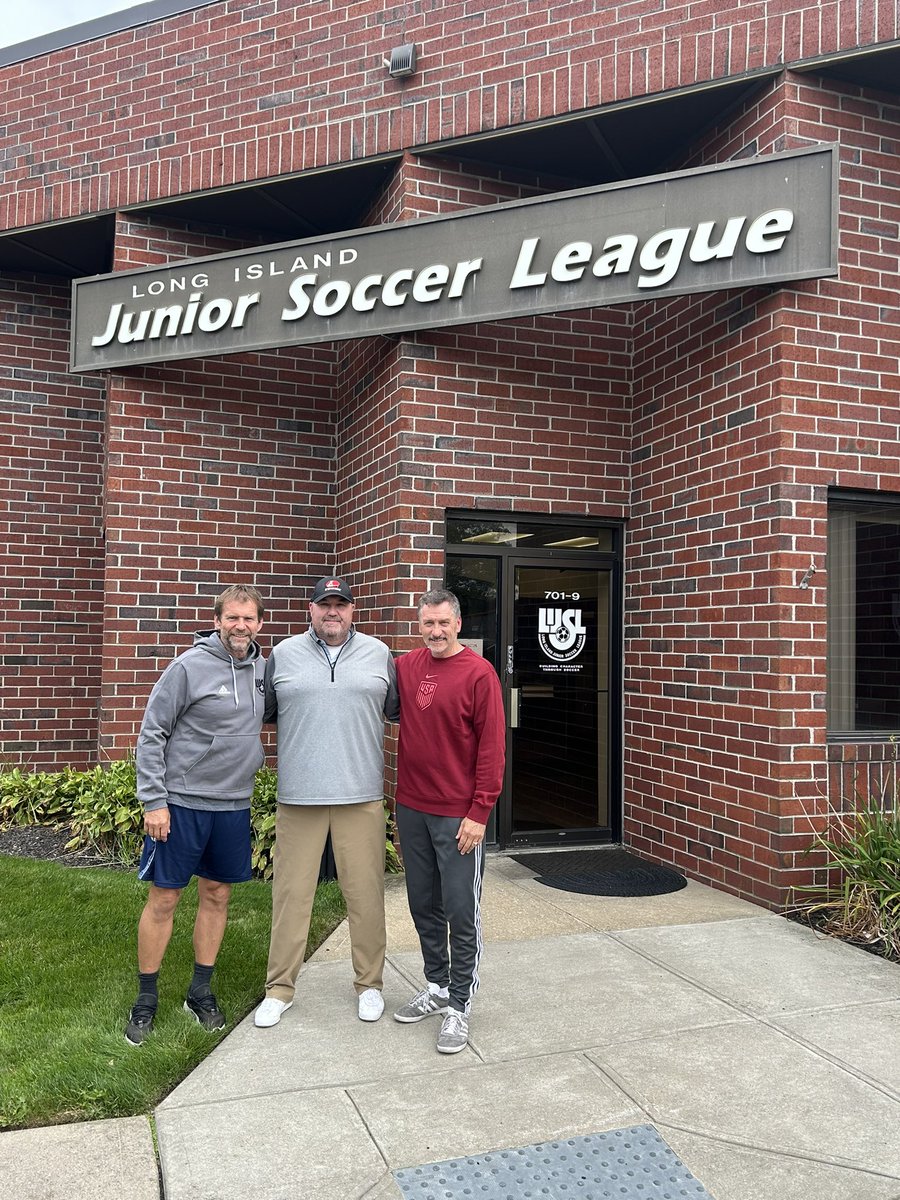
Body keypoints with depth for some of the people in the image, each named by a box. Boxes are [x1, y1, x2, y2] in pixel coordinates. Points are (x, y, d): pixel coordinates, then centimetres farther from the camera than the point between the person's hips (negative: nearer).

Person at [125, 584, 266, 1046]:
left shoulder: (262, 668, 3)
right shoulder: (189, 667, -13)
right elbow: (151, 735, -11)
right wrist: (153, 801, -13)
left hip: (234, 804, 5)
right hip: (181, 801, -5)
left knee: (216, 896, 13)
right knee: (163, 899, 5)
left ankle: (200, 992, 28)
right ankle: (146, 999, 21)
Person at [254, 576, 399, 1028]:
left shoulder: (378, 653, 8)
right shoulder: (283, 654, 7)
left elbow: (397, 709, 14)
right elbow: (261, 711, 15)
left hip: (362, 795, 0)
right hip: (298, 796, 0)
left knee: (366, 893, 7)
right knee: (291, 893, 8)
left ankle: (369, 984, 25)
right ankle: (279, 988, 23)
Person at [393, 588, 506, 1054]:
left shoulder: (479, 673, -11)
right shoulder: (405, 668, 4)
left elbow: (492, 748, -12)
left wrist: (479, 813, -14)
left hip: (458, 816, -5)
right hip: (411, 809, 5)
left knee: (460, 911, 3)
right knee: (423, 905, 16)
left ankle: (459, 1005, 17)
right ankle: (436, 986, 34)